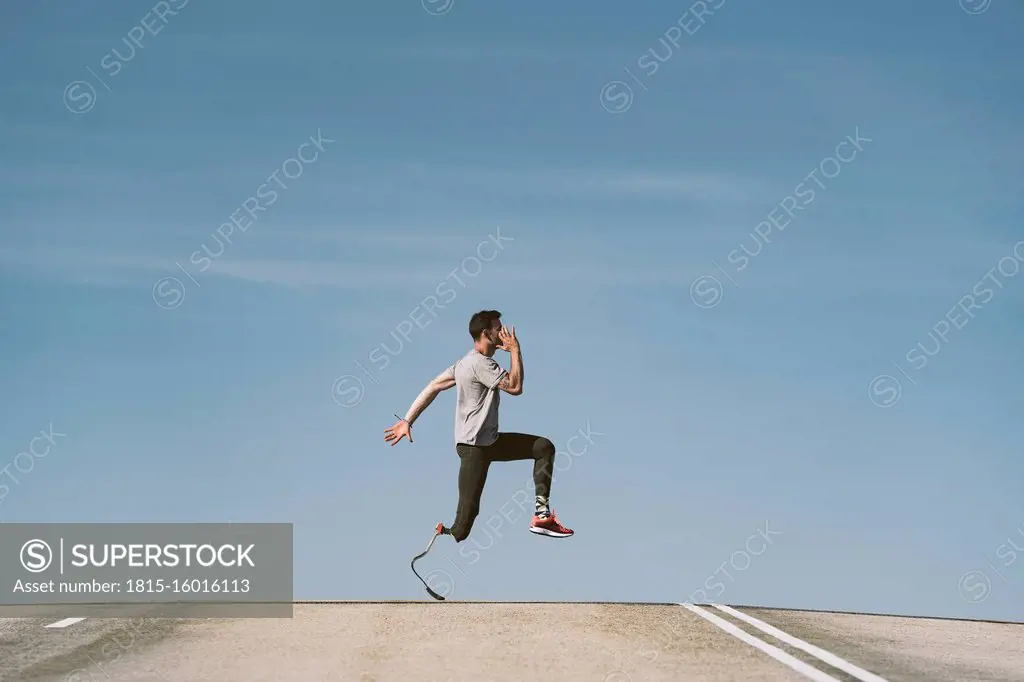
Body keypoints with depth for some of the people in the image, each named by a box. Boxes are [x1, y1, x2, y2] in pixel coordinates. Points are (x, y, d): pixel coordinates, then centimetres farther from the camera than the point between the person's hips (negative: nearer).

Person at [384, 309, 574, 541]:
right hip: (473, 447, -10)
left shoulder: (467, 361, 12)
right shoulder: (480, 363, -18)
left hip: (490, 442, 10)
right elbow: (515, 387, -22)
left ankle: (541, 516, -2)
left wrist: (407, 420, 9)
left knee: (544, 447, 4)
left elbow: (434, 387, 11)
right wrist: (515, 350, -12)